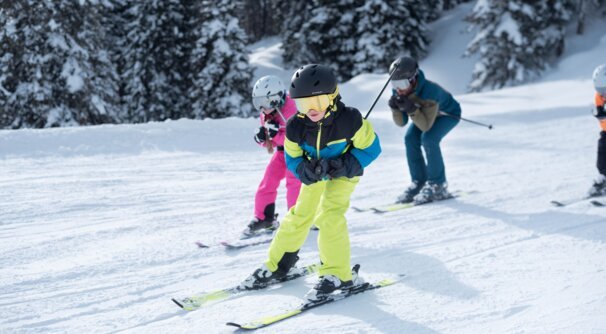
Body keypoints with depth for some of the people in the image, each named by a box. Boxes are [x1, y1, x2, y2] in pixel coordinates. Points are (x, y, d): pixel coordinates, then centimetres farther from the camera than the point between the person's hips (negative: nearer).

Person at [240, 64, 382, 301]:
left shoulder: (349, 120, -32)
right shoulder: (296, 127, -24)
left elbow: (370, 148, -19)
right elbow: (292, 159, -8)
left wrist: (345, 165, -31)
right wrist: (306, 170, -30)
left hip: (343, 173, -4)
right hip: (315, 174, 4)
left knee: (328, 215, -22)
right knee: (300, 216, 5)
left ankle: (338, 274, -11)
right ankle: (277, 265, 24)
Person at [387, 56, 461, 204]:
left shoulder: (429, 91, -41)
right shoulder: (398, 92, -23)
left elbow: (426, 126, -39)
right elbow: (401, 122, -17)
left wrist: (412, 110, -52)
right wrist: (395, 109, -36)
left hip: (449, 113, -6)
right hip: (426, 113, 6)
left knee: (428, 138, -28)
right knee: (410, 139, -15)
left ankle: (438, 186, -16)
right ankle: (419, 182, -4)